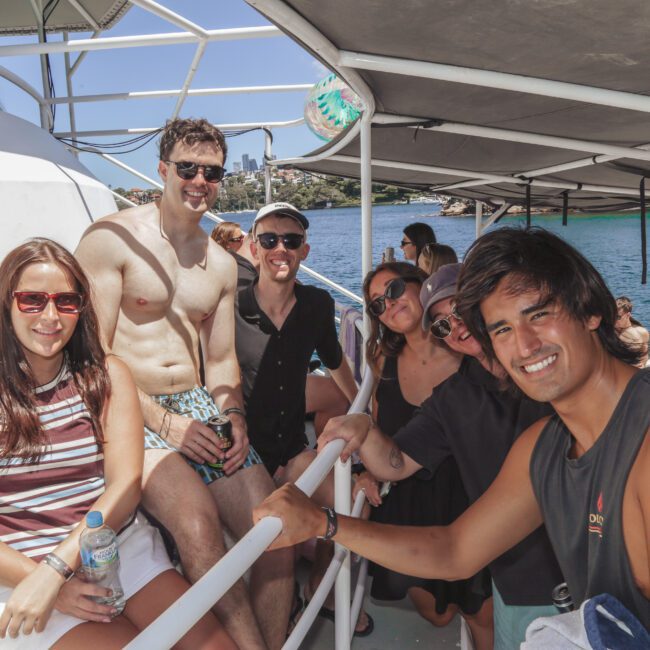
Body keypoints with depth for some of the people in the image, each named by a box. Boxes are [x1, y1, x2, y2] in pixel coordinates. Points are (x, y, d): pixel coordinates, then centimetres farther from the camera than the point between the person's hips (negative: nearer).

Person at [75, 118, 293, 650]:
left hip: (201, 407, 6)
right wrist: (165, 423, -16)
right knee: (198, 521, -31)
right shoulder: (111, 238, -4)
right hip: (132, 412, -5)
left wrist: (235, 417, -2)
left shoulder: (222, 263, 15)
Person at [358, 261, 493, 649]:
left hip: (466, 503, -3)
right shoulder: (385, 361, -5)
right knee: (435, 614, 18)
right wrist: (371, 470, 1)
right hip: (404, 505, 4)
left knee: (483, 616, 7)